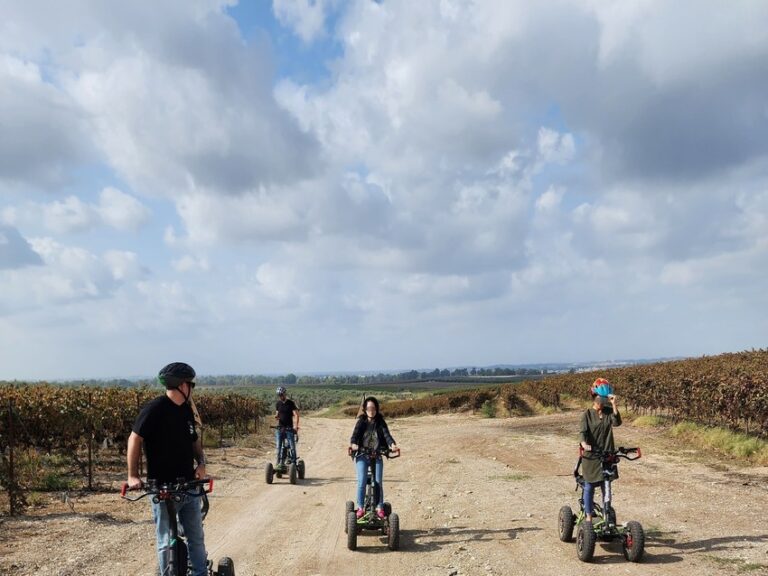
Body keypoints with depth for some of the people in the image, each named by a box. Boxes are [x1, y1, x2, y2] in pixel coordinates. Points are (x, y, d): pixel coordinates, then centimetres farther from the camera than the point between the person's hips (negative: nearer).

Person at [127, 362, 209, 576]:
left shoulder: (186, 409, 9)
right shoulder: (154, 408, -13)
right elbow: (135, 439, -13)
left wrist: (201, 463, -2)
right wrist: (133, 475, -19)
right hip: (162, 488, -6)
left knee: (196, 537, 11)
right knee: (166, 542, 5)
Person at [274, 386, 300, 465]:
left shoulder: (290, 403, -6)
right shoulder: (277, 403, 8)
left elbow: (296, 415, -12)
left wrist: (296, 426, -26)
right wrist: (276, 416, -7)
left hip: (289, 428, -4)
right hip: (279, 427, 4)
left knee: (292, 446, -6)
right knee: (278, 446, 0)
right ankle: (279, 462, 8)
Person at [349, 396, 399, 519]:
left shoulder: (380, 422, 5)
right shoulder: (361, 422, 2)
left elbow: (386, 434, -10)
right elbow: (355, 434, -13)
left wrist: (392, 444, -31)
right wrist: (353, 444, -35)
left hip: (377, 457, 1)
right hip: (362, 456, -1)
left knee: (378, 482, -6)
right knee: (362, 481, -12)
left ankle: (379, 508, 5)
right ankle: (360, 508, -2)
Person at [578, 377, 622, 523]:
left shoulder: (609, 412, 3)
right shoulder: (588, 414, -4)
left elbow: (617, 422, -16)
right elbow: (582, 431, -15)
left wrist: (613, 404, -24)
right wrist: (583, 443, -36)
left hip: (607, 454, 2)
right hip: (591, 455, -2)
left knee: (606, 487, 6)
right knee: (589, 487, 4)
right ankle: (588, 515, 16)